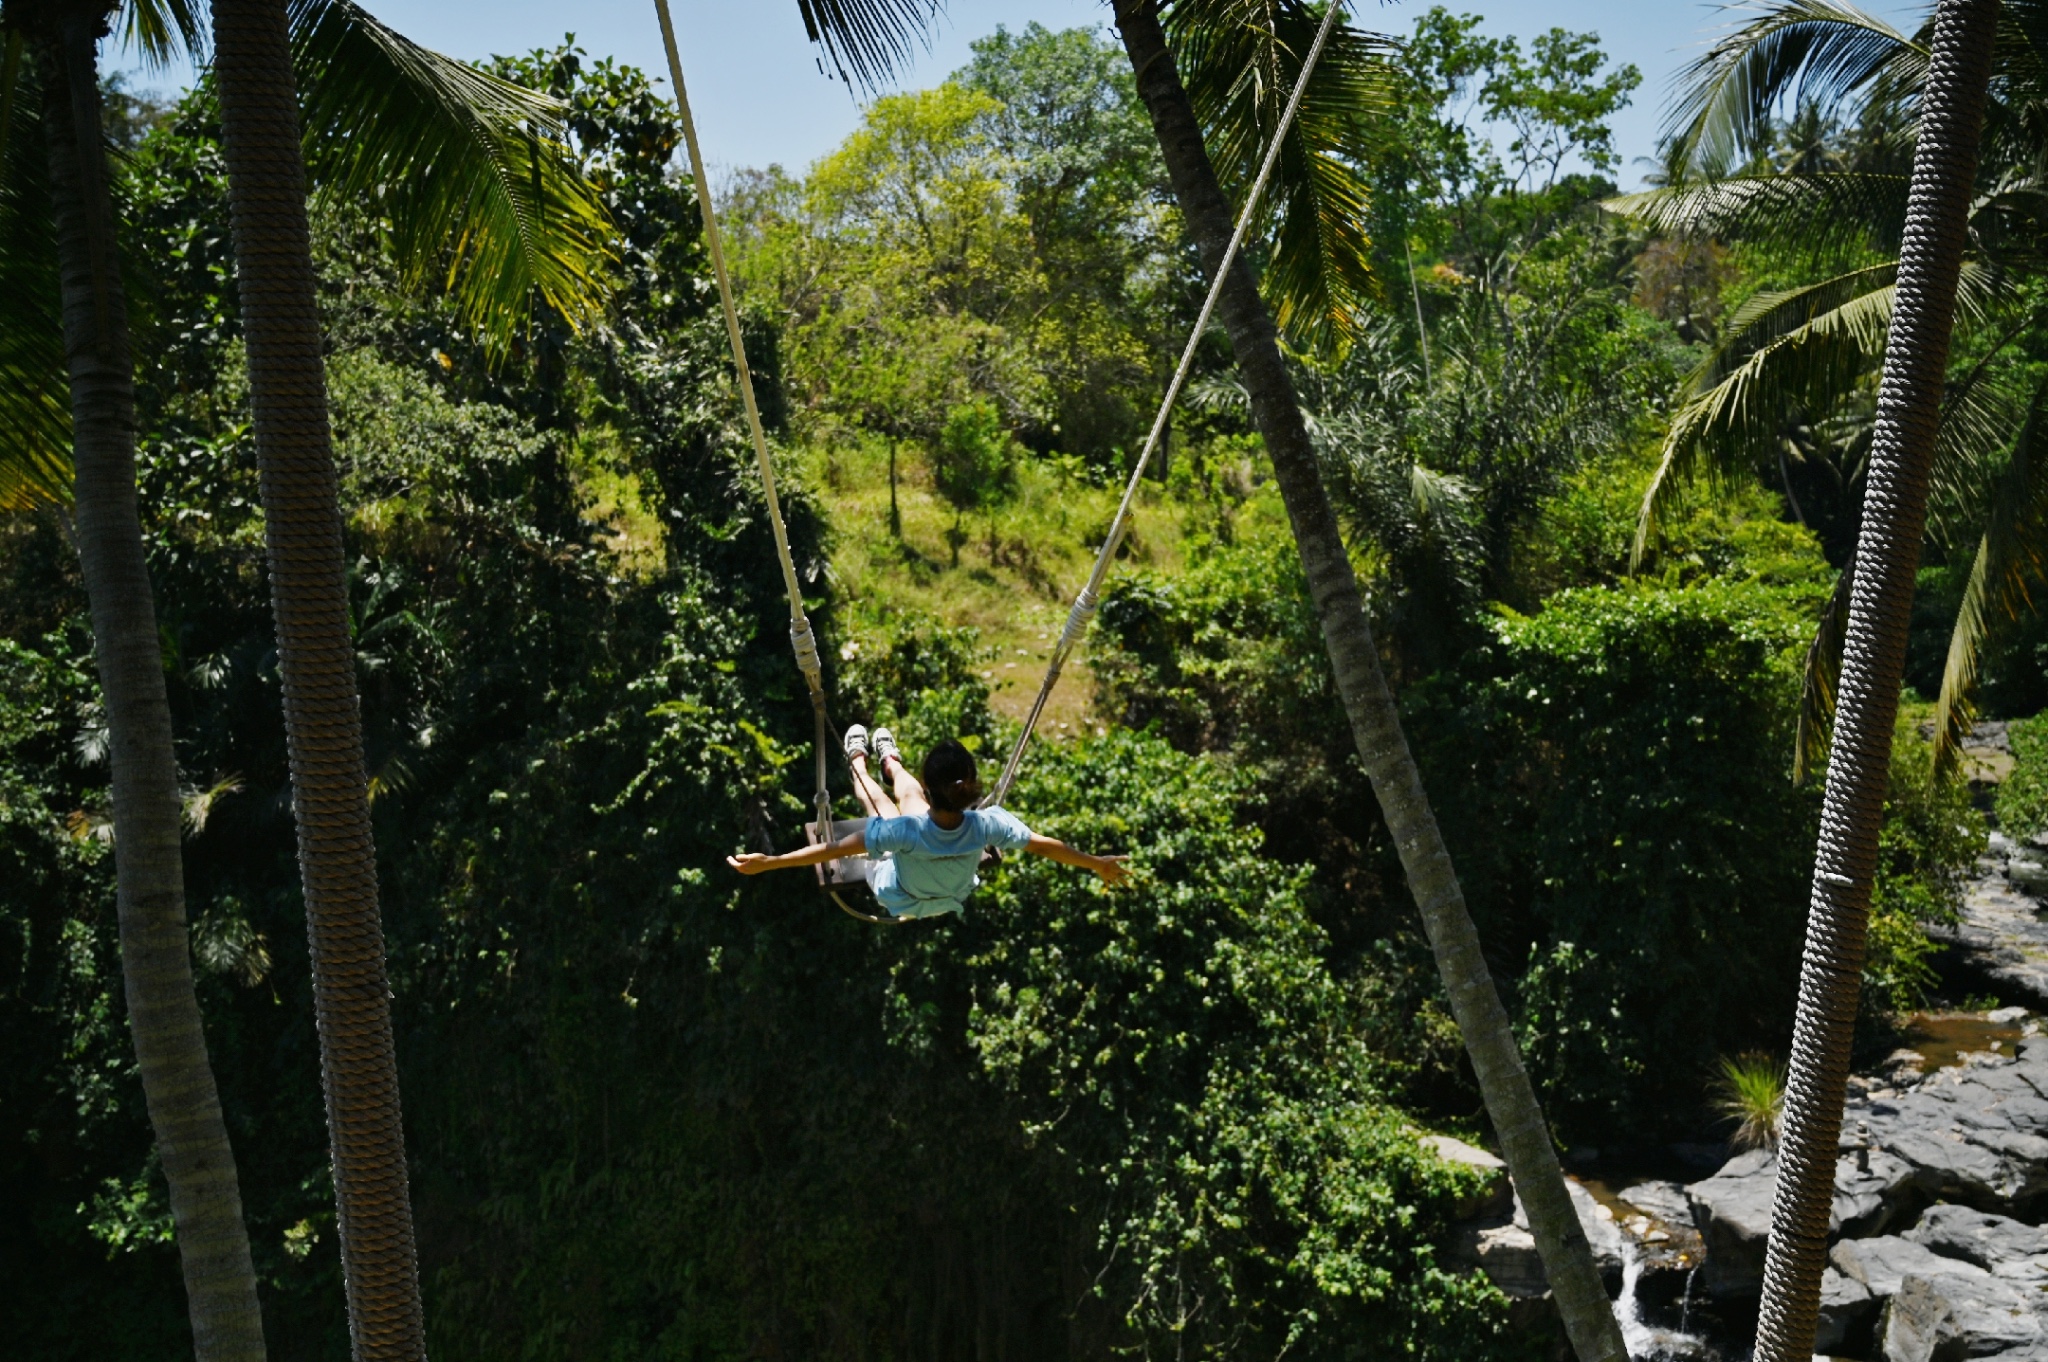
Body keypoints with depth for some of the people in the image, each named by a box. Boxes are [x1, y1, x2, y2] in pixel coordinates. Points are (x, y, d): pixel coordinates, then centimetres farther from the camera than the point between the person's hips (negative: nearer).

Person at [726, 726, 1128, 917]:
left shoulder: (906, 831, -47)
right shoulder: (986, 824, -39)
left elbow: (833, 849, -41)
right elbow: (1045, 846, -24)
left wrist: (767, 862, -33)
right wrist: (1098, 863, -8)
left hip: (899, 902, -3)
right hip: (953, 900, 3)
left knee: (879, 799, 22)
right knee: (906, 789, 24)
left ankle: (858, 763, 56)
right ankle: (890, 762, 58)